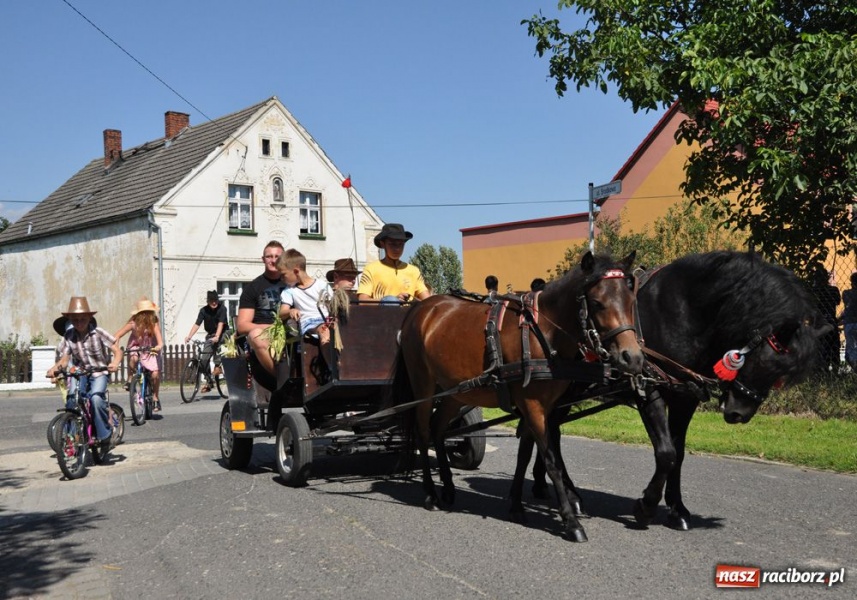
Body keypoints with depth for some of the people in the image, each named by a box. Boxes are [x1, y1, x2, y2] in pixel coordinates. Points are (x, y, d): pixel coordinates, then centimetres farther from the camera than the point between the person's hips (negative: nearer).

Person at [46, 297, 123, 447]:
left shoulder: (98, 333, -14)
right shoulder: (68, 336, -6)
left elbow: (117, 351, -14)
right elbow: (64, 359, -5)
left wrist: (115, 363, -35)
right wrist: (55, 368, -27)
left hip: (99, 373, -3)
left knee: (96, 398, -28)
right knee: (71, 400, -18)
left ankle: (104, 435, -13)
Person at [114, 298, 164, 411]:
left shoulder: (154, 324, -21)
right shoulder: (134, 323, -20)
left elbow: (160, 340, -33)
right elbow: (118, 335, -18)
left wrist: (159, 346, -54)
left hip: (149, 350, 0)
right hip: (135, 348, 0)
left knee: (155, 374, -17)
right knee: (133, 358, -35)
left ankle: (155, 397, 6)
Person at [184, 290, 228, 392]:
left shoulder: (222, 308, -16)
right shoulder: (204, 310, -8)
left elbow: (220, 324, -26)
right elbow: (197, 324, -15)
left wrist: (217, 336, -41)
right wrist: (189, 337, -29)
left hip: (222, 334, -3)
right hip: (210, 335, 4)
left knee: (217, 343, -38)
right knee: (204, 358, -6)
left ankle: (217, 366, -25)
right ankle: (208, 382, 8)